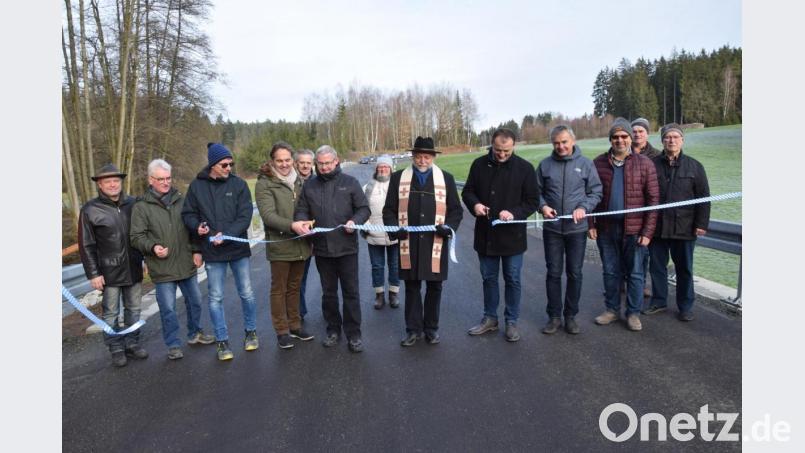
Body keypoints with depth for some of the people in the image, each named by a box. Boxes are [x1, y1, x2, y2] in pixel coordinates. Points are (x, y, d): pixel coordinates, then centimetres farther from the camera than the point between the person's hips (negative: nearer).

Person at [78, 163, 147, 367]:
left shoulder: (133, 204, 4)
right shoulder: (90, 210, -5)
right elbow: (86, 246, -4)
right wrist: (93, 273, -7)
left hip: (134, 269, 3)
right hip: (109, 272, -3)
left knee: (134, 309, 12)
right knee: (110, 312, 6)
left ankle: (132, 343, 26)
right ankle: (116, 349, 18)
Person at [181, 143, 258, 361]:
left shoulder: (238, 184, -4)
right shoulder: (197, 186, 0)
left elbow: (245, 215, -10)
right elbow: (188, 213, 7)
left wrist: (227, 234, -21)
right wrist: (196, 227, -14)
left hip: (238, 248, 0)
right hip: (212, 252, 0)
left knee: (246, 293, 10)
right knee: (216, 298, 6)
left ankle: (251, 331, 31)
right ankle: (222, 341, 20)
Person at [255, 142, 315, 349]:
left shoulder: (298, 181, 9)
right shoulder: (265, 184, -8)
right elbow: (268, 215, -19)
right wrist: (292, 225, -32)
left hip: (300, 244, 5)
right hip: (280, 245, -5)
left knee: (294, 287, 17)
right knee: (279, 289, 8)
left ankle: (294, 325, 31)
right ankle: (282, 331, 20)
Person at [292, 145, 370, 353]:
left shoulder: (350, 182, 0)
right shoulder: (309, 185, 7)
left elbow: (363, 209, 0)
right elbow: (301, 210, 9)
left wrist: (355, 221, -20)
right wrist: (301, 222, -13)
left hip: (346, 247, -2)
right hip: (322, 249, 3)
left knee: (351, 292, 4)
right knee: (328, 292, 15)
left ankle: (353, 333, 15)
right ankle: (333, 329, 30)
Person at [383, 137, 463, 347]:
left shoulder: (446, 178, 6)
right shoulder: (398, 178, 6)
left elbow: (456, 210, 7)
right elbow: (389, 209, 6)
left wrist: (449, 227, -12)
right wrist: (394, 228, -12)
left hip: (436, 244, 0)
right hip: (409, 244, 0)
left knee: (434, 287, 10)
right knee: (412, 287, 9)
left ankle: (431, 328, 26)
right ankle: (413, 329, 23)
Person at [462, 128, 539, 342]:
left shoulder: (524, 168, -7)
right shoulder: (479, 164, -1)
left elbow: (533, 201, -4)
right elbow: (467, 191, 8)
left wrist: (514, 213, -22)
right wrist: (475, 204, -14)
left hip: (512, 235, -2)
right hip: (485, 234, 3)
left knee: (512, 280, 9)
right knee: (489, 278, 15)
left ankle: (511, 321, 25)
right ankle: (490, 318, 31)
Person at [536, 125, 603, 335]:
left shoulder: (585, 164, -2)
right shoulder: (545, 164, 0)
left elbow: (596, 192, 1)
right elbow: (537, 192, 8)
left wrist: (584, 208, -15)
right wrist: (542, 206, -11)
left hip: (577, 228, 0)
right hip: (552, 229, 0)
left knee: (575, 274, 9)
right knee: (553, 273, 7)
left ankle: (571, 316, 23)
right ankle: (554, 316, 20)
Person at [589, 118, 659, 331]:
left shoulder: (644, 164, -3)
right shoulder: (598, 163, 2)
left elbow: (653, 199, -3)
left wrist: (648, 231, -9)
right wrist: (591, 224, -1)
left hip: (634, 229, -2)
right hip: (606, 228, 2)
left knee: (635, 273, 8)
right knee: (610, 272, 13)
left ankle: (633, 313, 23)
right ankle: (612, 309, 28)